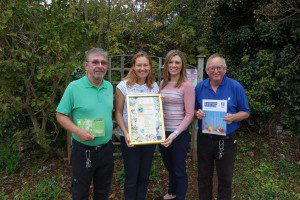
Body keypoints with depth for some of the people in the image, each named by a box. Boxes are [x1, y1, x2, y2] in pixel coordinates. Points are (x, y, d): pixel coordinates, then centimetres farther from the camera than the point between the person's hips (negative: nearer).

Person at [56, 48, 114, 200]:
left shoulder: (109, 87, 3)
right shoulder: (74, 87, -12)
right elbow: (60, 115, -9)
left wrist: (111, 128, 2)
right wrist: (77, 131, -23)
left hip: (107, 149, 5)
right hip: (83, 151, -4)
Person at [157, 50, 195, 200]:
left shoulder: (187, 86, -11)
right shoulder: (162, 83, 6)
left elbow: (189, 115, -14)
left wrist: (175, 134, -20)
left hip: (179, 135, -6)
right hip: (163, 133, 6)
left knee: (179, 170, 11)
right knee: (169, 167, 24)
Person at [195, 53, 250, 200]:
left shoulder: (236, 87, -7)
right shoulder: (199, 87, 0)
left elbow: (245, 112, -2)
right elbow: (193, 110, 9)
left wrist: (233, 117, -21)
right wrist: (197, 113, -14)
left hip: (227, 140, -2)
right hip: (204, 138, 2)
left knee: (225, 179, 15)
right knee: (204, 177, 19)